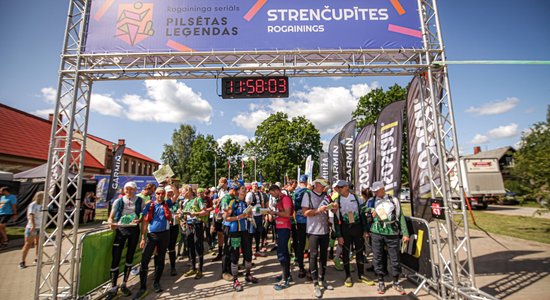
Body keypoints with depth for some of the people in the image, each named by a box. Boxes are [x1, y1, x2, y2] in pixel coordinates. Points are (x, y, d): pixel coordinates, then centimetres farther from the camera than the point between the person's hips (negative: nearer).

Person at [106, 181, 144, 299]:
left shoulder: (140, 201, 1)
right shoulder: (118, 201, 1)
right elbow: (111, 217, 2)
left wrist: (138, 220, -15)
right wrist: (111, 223, -19)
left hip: (134, 230, 1)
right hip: (120, 229, 0)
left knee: (130, 257, 9)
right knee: (115, 258, -5)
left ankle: (124, 284, 25)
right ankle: (113, 287, 10)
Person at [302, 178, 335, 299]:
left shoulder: (326, 196, 7)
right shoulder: (308, 195, -6)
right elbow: (305, 212, -13)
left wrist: (334, 207, -9)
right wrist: (318, 210, -22)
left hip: (325, 230, 5)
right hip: (313, 231, -5)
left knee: (323, 255, 15)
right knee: (314, 256, 1)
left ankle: (322, 279, 31)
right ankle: (315, 284, 11)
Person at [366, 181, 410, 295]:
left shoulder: (393, 200, 5)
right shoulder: (371, 202, 7)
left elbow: (401, 217, 6)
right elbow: (365, 217, 13)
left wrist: (405, 233, 2)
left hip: (392, 233, -1)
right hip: (377, 233, 1)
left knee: (395, 258, 6)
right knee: (378, 258, 6)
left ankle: (396, 282, 25)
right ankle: (381, 282, 22)